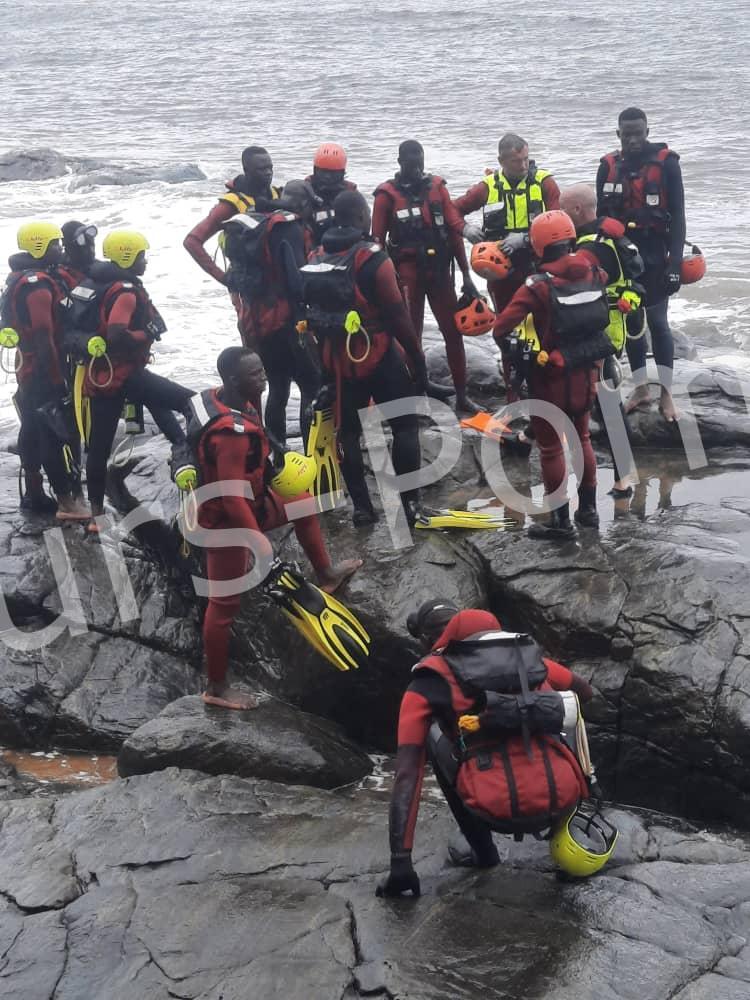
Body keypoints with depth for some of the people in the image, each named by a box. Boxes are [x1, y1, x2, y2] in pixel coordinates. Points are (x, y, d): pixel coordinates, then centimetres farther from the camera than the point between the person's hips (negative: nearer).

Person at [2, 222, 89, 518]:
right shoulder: (38, 283, -21)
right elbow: (44, 336, -25)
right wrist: (57, 378, -21)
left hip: (27, 369, 10)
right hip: (44, 372, -10)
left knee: (33, 431, 15)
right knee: (56, 434, -7)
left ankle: (33, 494, 23)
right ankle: (66, 501, -4)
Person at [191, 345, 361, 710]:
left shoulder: (220, 398, -7)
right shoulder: (231, 431, -36)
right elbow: (231, 495, -35)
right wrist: (257, 537, -28)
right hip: (225, 521, -10)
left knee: (303, 503, 24)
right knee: (225, 604, 4)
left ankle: (325, 574, 43)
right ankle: (216, 688, 18)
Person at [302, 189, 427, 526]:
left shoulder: (315, 260, 2)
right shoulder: (372, 258, -16)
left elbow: (313, 314, 9)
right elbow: (397, 314, -16)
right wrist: (417, 359, -8)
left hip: (337, 361, 5)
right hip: (378, 357, -5)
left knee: (348, 432, 13)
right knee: (404, 426, 8)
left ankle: (361, 507, 16)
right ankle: (409, 501, 6)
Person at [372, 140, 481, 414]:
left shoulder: (436, 187, 3)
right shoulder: (387, 195, -6)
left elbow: (455, 230, 4)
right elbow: (378, 240, -4)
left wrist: (466, 274, 1)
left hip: (439, 271, 3)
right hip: (407, 274, -3)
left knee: (453, 331, 5)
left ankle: (461, 394, 14)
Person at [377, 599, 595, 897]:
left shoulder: (427, 685, 11)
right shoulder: (525, 653, 21)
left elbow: (406, 774, 3)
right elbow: (586, 691, 36)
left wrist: (400, 862, 2)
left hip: (500, 811, -4)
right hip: (562, 802, 4)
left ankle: (483, 850, 23)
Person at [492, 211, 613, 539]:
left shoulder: (538, 286, -20)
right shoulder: (594, 274, -5)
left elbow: (501, 329, -22)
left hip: (551, 379, -5)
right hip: (586, 375, 5)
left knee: (551, 447, 10)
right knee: (581, 438, 24)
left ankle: (560, 521, 17)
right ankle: (588, 509, 33)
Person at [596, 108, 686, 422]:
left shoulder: (666, 163, -8)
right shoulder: (609, 166, 3)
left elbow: (677, 217, -8)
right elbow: (601, 216, 9)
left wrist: (675, 262, -14)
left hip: (654, 256, -4)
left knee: (657, 321, -1)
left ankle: (666, 394, 5)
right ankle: (641, 389, 18)